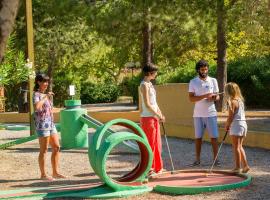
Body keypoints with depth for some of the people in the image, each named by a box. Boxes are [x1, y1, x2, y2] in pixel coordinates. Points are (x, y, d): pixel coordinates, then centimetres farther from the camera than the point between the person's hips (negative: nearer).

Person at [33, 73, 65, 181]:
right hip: (42, 125, -9)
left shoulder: (45, 95, 17)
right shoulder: (36, 94, -9)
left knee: (56, 147, 8)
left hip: (51, 124, 9)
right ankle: (43, 174, 6)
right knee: (44, 150, -2)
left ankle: (55, 172, 16)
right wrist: (45, 97, -22)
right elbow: (36, 106, -31)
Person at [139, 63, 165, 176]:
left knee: (157, 143, 15)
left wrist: (160, 114, 11)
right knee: (149, 144, -3)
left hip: (154, 117, 9)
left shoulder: (150, 84, 14)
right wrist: (158, 115, -15)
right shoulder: (144, 85, -14)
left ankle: (158, 167, 24)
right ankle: (148, 168, 4)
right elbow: (147, 104, -19)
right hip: (147, 117, -9)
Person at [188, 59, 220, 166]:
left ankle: (215, 158, 6)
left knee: (214, 136, -1)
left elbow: (217, 96, 9)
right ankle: (198, 159, 13)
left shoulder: (213, 80, 5)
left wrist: (214, 97, -16)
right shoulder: (193, 82, 1)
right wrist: (205, 96, -19)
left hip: (211, 113, 0)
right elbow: (191, 98, -7)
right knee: (198, 137, 4)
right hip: (198, 114, 0)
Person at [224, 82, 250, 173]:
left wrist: (226, 126, -1)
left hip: (236, 125, -8)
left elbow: (230, 117, -15)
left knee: (236, 147, -2)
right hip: (243, 124, 8)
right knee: (240, 147, 17)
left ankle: (238, 167, 0)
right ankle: (245, 165, 15)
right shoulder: (240, 101, 12)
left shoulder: (232, 102, -13)